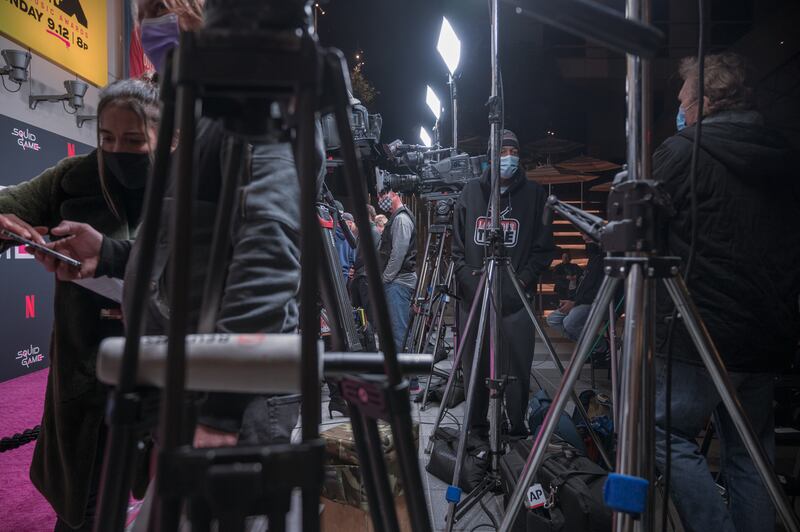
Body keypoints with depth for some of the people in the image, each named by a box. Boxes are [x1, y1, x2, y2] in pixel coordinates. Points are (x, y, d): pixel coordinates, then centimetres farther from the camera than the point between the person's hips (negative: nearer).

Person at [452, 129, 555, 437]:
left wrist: (523, 280, -6)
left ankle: (518, 426, 16)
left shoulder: (534, 194, 7)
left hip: (516, 298, -1)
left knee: (517, 369, 0)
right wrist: (468, 279, -1)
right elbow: (457, 245, 11)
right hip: (473, 296, 2)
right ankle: (477, 427, 21)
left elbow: (544, 247, 5)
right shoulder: (471, 192, 11)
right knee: (474, 367, 7)